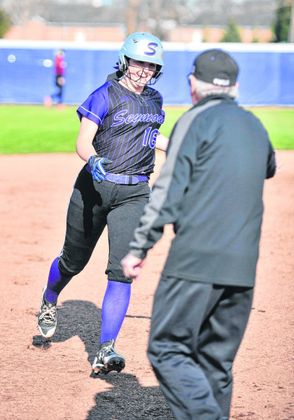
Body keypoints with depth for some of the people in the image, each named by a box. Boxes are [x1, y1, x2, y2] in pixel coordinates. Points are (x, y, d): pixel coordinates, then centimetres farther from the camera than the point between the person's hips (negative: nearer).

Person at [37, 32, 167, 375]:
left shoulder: (154, 100, 10)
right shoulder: (106, 95, -9)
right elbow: (83, 141, -17)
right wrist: (93, 160, -38)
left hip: (133, 194, 3)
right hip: (94, 186, -3)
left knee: (122, 271, -11)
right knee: (74, 259, 14)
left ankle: (106, 350, -9)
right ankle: (48, 302, 48)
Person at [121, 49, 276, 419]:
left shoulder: (195, 121, -2)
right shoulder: (256, 127, 17)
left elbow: (168, 192, -9)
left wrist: (138, 248, -7)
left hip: (196, 261, -6)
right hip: (242, 268, 7)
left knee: (167, 351, -5)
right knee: (217, 363, 12)